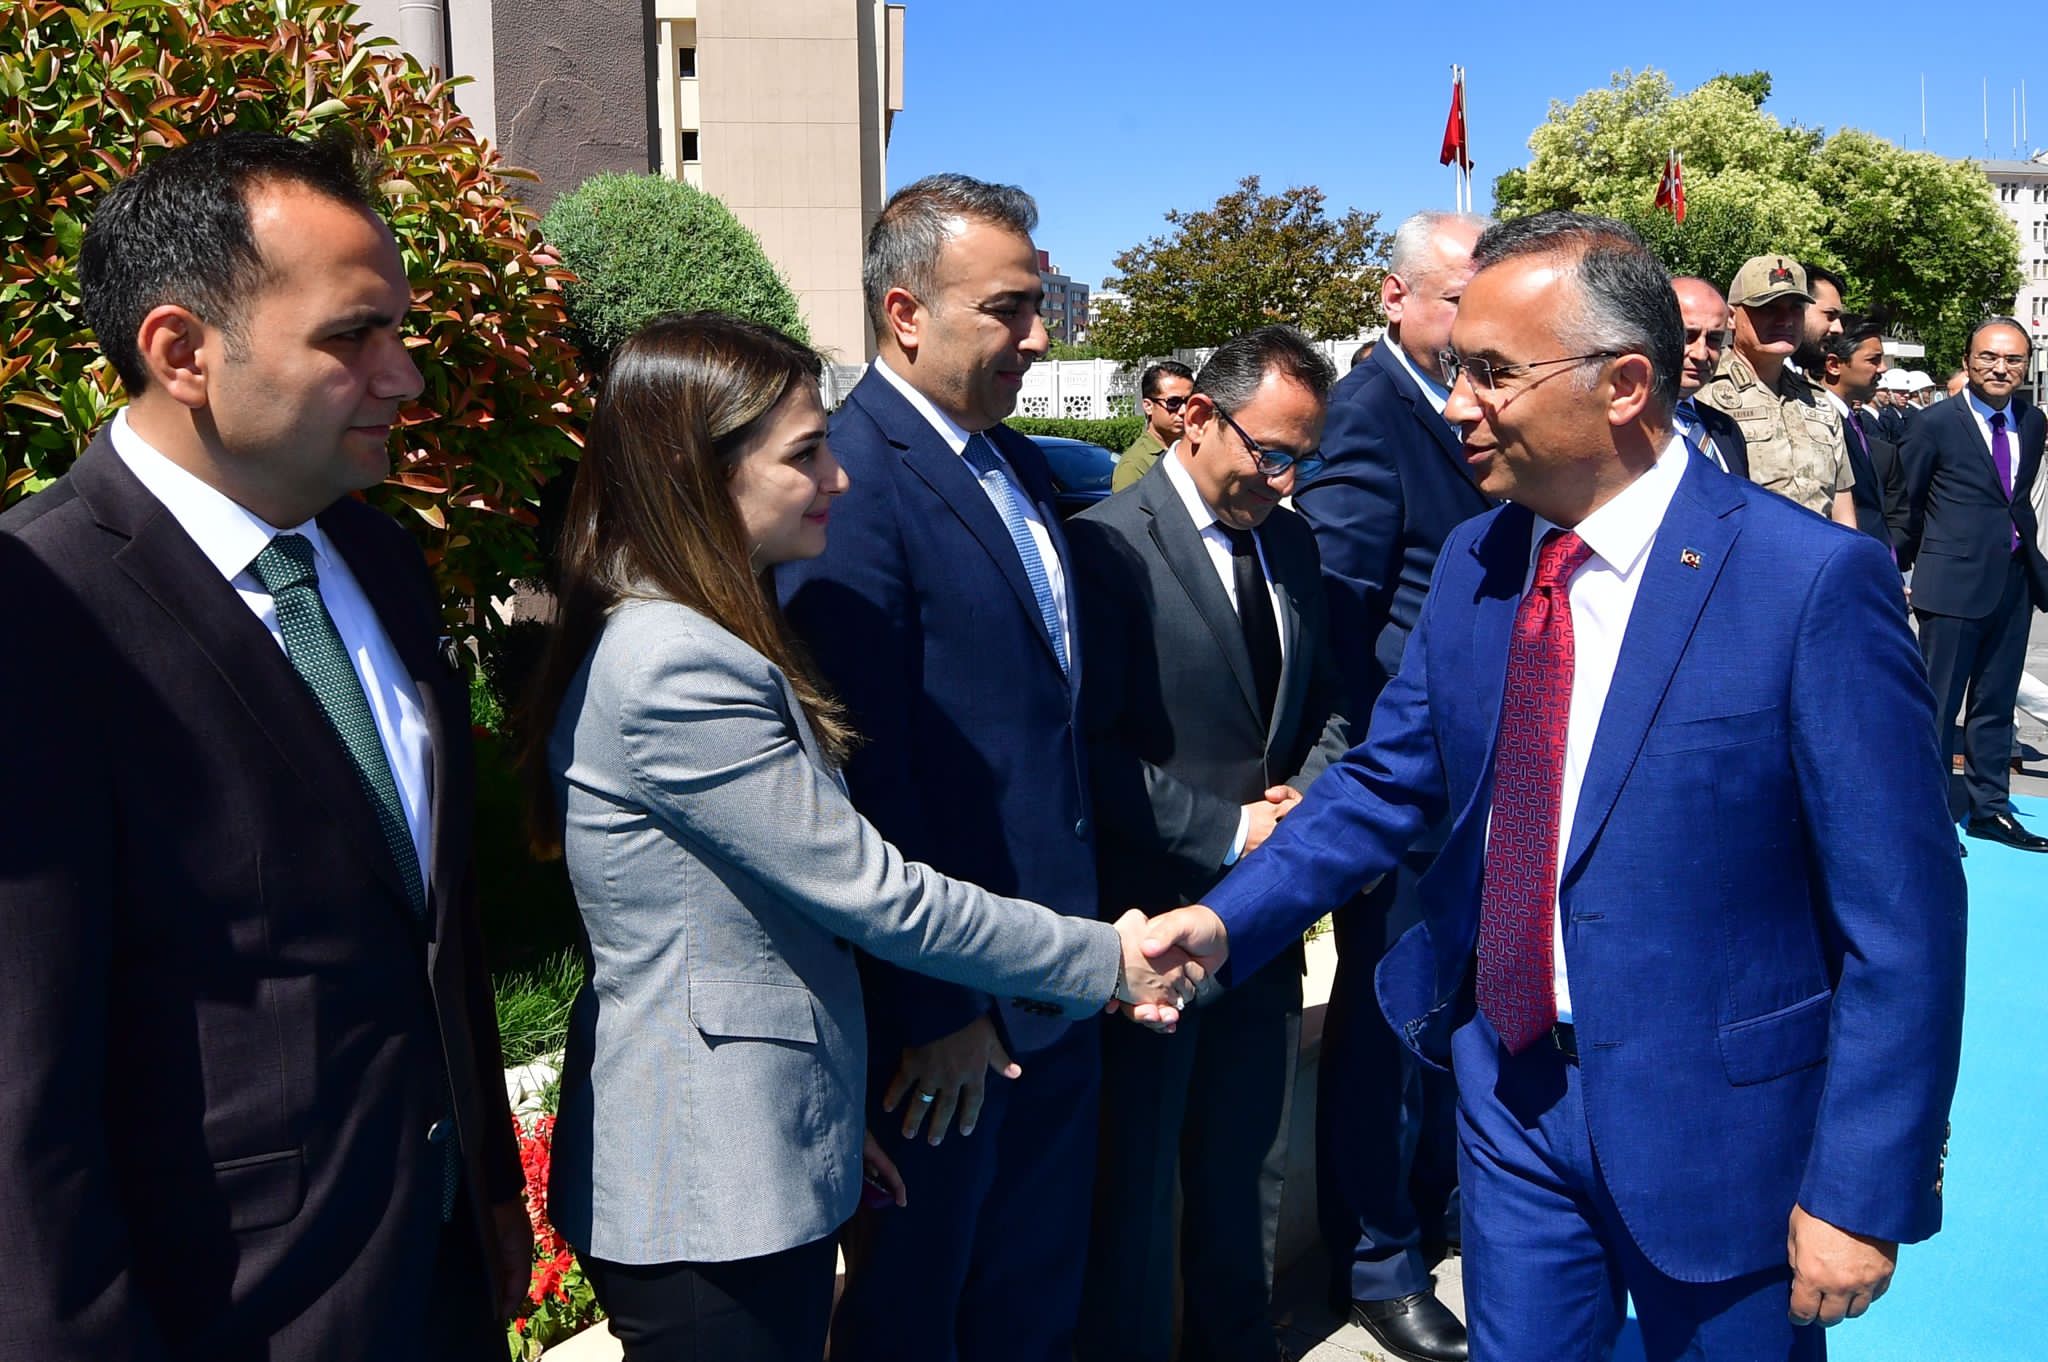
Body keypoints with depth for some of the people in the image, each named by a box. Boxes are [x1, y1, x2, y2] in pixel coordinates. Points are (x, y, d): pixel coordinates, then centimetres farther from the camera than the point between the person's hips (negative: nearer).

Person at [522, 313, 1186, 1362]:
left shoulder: (688, 640, 9)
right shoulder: (675, 667, -24)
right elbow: (873, 894, -20)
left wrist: (828, 1114, 17)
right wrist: (1104, 960, -9)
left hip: (762, 1158, 9)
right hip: (710, 1199, -9)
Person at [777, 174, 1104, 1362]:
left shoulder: (1023, 465, 10)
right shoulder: (852, 479, -19)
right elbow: (866, 772, -21)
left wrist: (1087, 940, 13)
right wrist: (937, 1006, -18)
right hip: (945, 1005, -8)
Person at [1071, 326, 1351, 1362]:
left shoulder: (1291, 544, 8)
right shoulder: (1108, 545, -14)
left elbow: (1328, 704, 15)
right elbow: (1093, 748, -17)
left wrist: (1307, 793, -4)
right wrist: (1226, 830, -17)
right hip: (1154, 912, -6)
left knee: (1247, 1166, 20)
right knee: (1136, 1178, 9)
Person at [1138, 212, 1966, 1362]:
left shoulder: (1815, 582, -18)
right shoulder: (1474, 562, -1)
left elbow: (1902, 919, -15)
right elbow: (1388, 781, 8)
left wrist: (1865, 1195, -14)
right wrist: (1230, 920, -5)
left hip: (1712, 1118, -4)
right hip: (1511, 1086, 4)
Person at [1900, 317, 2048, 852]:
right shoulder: (1934, 424, -8)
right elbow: (1906, 505, 1)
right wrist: (1905, 566, 7)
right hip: (1955, 583, -6)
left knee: (1995, 704, 14)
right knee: (1938, 704, 0)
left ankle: (1989, 808, 25)